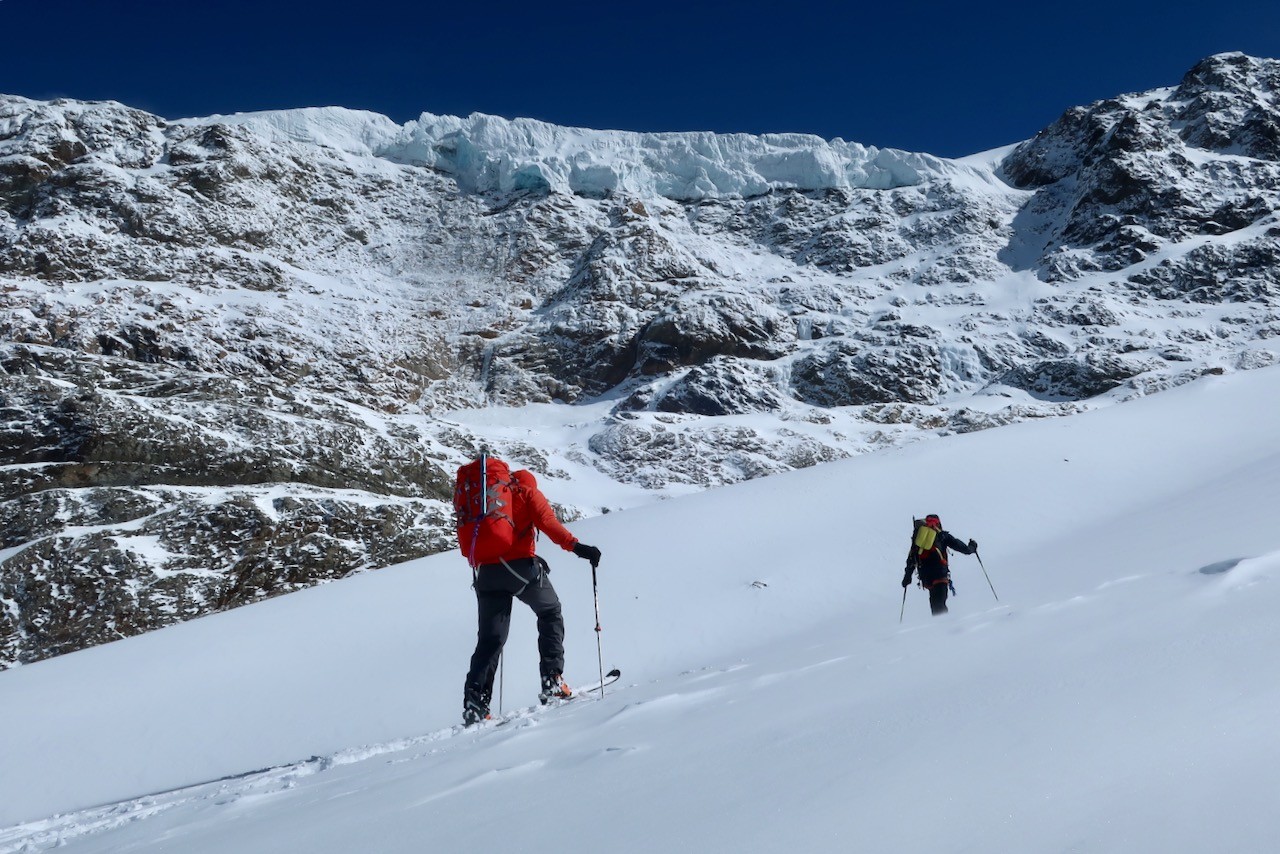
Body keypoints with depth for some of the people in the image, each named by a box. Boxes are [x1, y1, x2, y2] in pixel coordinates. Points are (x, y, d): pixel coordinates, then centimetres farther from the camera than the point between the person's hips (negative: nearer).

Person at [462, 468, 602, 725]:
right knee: (550, 614, 19)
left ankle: (475, 703, -7)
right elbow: (547, 522, -9)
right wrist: (576, 546, -19)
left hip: (487, 571, 4)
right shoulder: (529, 494, 9)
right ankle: (553, 680, 6)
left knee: (490, 639, 7)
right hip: (521, 566, -4)